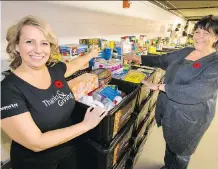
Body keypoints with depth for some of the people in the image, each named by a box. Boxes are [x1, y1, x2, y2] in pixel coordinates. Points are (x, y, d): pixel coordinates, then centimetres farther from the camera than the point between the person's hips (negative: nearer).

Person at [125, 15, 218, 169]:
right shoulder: (185, 52, 3)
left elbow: (195, 92, -30)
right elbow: (161, 60, 11)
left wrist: (160, 87, -28)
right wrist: (138, 58, 5)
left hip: (188, 118, -7)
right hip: (168, 111, 7)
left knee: (180, 152, 19)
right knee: (170, 143, 29)